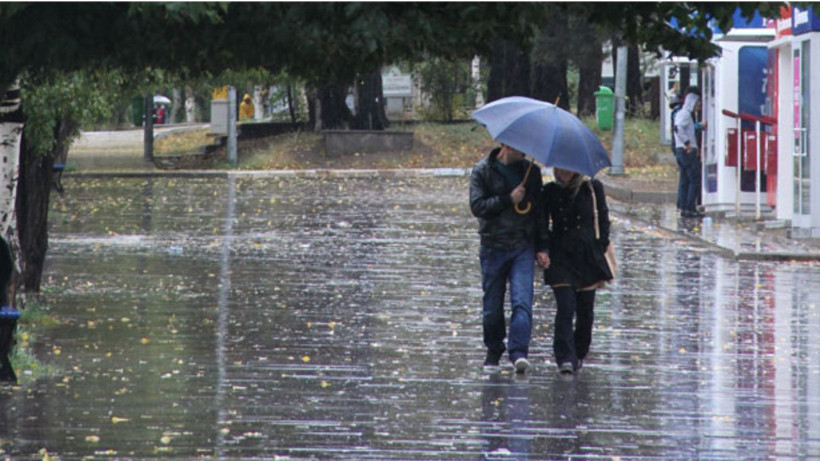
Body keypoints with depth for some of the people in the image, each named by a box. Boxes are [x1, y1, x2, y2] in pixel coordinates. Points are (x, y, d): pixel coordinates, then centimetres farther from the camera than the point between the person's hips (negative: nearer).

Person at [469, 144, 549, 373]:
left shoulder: (531, 171, 9)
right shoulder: (482, 171, 1)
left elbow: (539, 210, 12)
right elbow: (477, 206, -9)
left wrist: (542, 247, 6)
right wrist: (509, 199, -15)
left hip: (523, 247, 1)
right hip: (493, 248, -1)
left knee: (522, 301, -14)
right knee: (492, 306, 6)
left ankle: (518, 352, -20)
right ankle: (494, 350, 25)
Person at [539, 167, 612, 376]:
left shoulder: (593, 189, 3)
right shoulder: (550, 192, 4)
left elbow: (603, 220, 7)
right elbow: (542, 224, 7)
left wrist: (601, 249, 1)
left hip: (588, 256, 1)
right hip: (560, 258, -1)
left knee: (585, 311, 6)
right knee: (565, 308, -13)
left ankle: (579, 354, 24)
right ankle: (565, 358, -15)